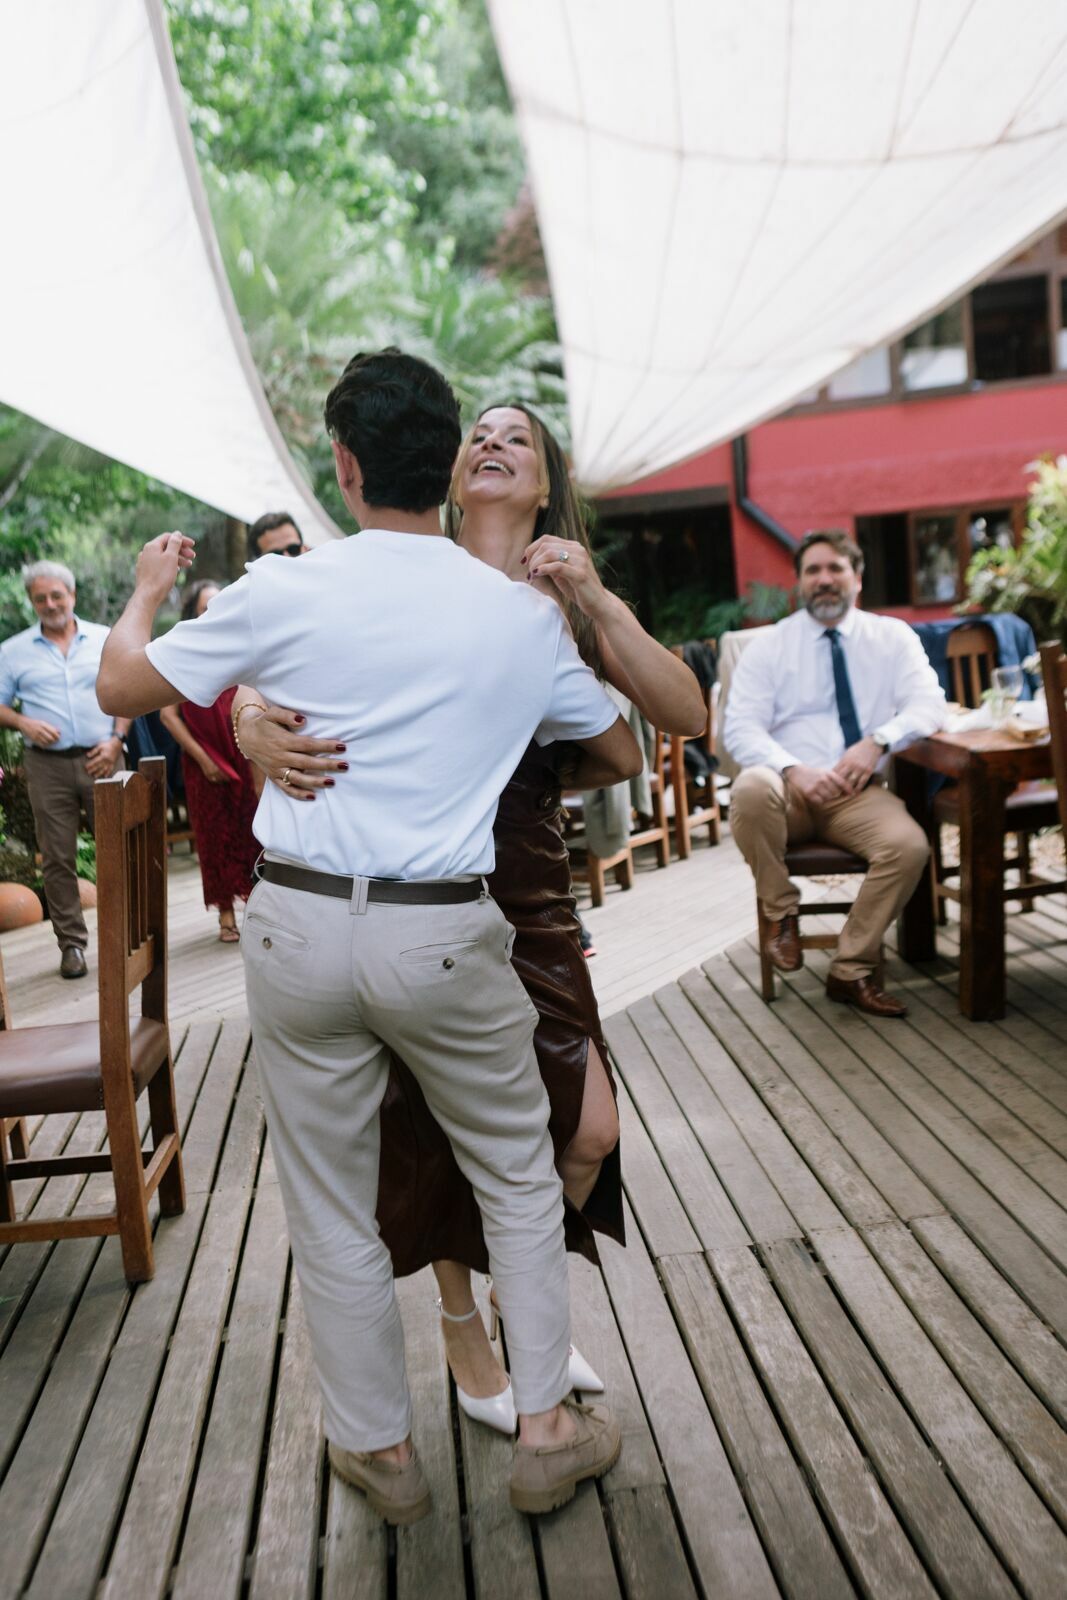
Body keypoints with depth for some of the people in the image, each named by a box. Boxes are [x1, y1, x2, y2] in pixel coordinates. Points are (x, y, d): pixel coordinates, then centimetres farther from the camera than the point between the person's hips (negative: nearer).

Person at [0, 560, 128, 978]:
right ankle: (71, 943, 11)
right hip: (48, 766, 0)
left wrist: (116, 738, -5)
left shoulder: (106, 639, 8)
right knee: (57, 858, 3)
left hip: (102, 759, 0)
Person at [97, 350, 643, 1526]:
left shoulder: (282, 592, -4)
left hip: (299, 929, 1)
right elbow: (623, 753, 13)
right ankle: (547, 1430, 31)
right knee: (519, 1178, 21)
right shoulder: (522, 615, 0)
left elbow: (123, 688, 7)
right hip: (443, 938, 0)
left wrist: (147, 587, 26)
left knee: (330, 1211, 17)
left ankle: (379, 1449, 35)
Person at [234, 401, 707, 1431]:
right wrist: (256, 729, -31)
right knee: (441, 1133, 11)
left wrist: (594, 602, -20)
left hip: (529, 892, 3)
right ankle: (464, 1337, 40)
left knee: (588, 1131, 5)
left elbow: (684, 717, -8)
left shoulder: (568, 603, 4)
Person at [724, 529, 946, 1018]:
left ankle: (851, 970, -9)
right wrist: (794, 769, -22)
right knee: (752, 788, -35)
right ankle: (781, 913, -11)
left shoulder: (892, 637, 10)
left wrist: (879, 740, -21)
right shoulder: (768, 644, 6)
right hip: (789, 788, -1)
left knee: (910, 845, -28)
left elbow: (929, 704, -1)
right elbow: (740, 727, -4)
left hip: (859, 793, 1)